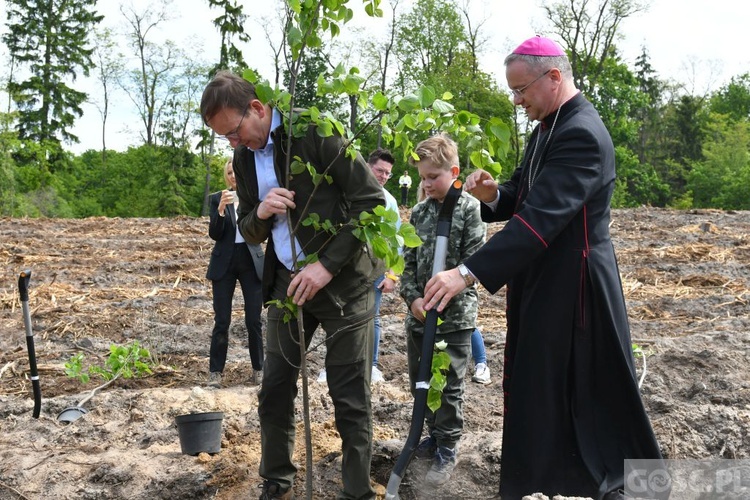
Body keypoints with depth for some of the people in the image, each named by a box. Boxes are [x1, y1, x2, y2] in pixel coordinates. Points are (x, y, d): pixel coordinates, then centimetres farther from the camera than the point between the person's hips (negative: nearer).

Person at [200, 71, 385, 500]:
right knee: (274, 391, 9)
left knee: (351, 398, -1)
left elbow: (372, 200, -16)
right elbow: (251, 233, 14)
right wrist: (260, 213, -11)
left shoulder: (314, 131, -13)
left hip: (343, 279, -6)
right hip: (287, 282, 6)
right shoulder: (244, 158, 7)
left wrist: (328, 265, -20)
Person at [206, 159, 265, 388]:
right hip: (225, 263, 0)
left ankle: (258, 369, 13)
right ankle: (215, 371, 8)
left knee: (254, 319, 2)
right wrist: (221, 208, -22)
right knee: (222, 321, 0)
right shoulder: (217, 198, 2)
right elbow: (214, 234, -6)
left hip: (251, 262, 1)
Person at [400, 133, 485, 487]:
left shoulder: (470, 208, -8)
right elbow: (408, 262, 7)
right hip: (419, 313, 6)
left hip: (455, 314, -6)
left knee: (449, 386, 3)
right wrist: (413, 298, -8)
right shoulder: (419, 212, 7)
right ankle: (436, 434, 35)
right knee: (419, 380, 15)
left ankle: (447, 451, 17)